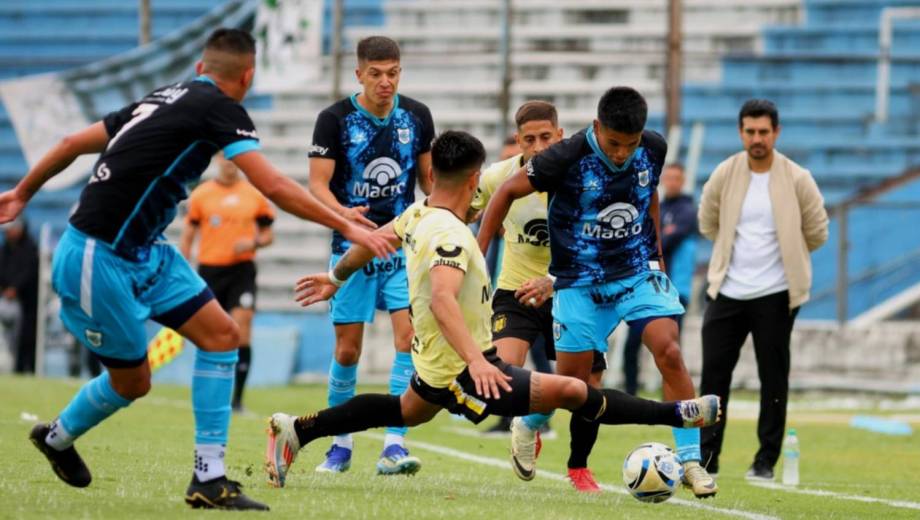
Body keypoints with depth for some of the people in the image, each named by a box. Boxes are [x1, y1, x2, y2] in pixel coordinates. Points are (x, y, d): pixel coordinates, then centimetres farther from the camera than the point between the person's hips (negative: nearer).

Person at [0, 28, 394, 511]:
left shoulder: (165, 98, 11)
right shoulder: (221, 109, -13)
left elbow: (73, 143, 18)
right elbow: (274, 187, -22)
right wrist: (347, 227, -16)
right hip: (99, 259, -9)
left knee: (221, 334, 1)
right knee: (131, 382, 6)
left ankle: (209, 479, 2)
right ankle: (56, 436, 34)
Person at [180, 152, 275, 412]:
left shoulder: (255, 195, 7)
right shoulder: (200, 195, 4)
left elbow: (268, 235, 15)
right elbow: (187, 237, 7)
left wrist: (254, 242, -8)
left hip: (242, 269, 0)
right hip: (210, 270, 0)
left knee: (242, 328, -14)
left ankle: (237, 397, -13)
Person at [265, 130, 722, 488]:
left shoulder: (418, 215, -2)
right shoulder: (449, 235, -29)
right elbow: (442, 300, -43)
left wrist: (337, 276, 34)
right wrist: (475, 361, -53)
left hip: (432, 360, 10)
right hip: (460, 374, -10)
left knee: (409, 411, 36)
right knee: (572, 391, -12)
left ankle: (295, 431, 37)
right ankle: (675, 416, -11)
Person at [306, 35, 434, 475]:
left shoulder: (416, 116, 2)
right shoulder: (335, 119, -7)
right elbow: (318, 182, -11)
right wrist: (343, 213, -29)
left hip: (403, 245, 2)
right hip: (352, 245, -2)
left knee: (410, 337, -14)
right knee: (347, 350, 2)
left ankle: (393, 446, -15)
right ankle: (341, 445, 20)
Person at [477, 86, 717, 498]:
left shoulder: (654, 149, -7)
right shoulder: (568, 157, -20)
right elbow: (508, 191, -7)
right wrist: (478, 252, -6)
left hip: (638, 271, 3)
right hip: (581, 282, -2)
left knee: (669, 352, -18)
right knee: (573, 379, 0)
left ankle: (691, 461, -11)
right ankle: (528, 426, 35)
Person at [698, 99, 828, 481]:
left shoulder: (797, 180, -6)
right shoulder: (724, 175, 0)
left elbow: (816, 233, 6)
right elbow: (708, 223, 16)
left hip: (775, 295, -2)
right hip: (727, 292, 2)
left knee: (773, 378, 0)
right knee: (713, 373, 1)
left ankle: (766, 460, 7)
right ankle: (707, 456, 9)